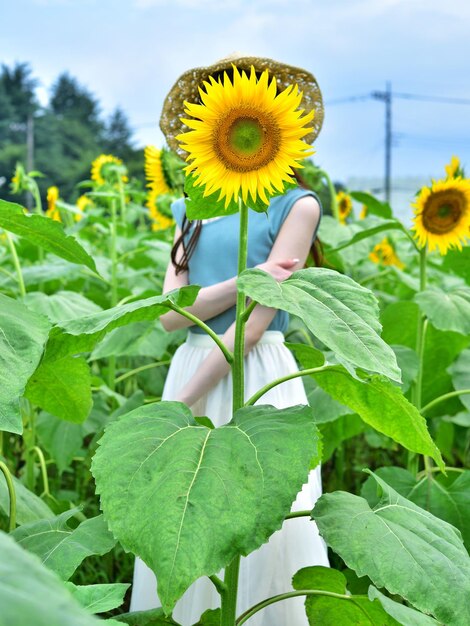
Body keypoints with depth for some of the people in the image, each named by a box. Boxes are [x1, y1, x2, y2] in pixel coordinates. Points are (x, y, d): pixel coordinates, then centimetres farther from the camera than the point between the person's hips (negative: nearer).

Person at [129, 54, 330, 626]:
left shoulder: (297, 204, -3)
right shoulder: (192, 211, 12)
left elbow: (258, 320, -12)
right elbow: (169, 315, 0)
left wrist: (184, 403, -14)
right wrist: (247, 278, -15)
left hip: (257, 380, -5)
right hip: (191, 369, 5)